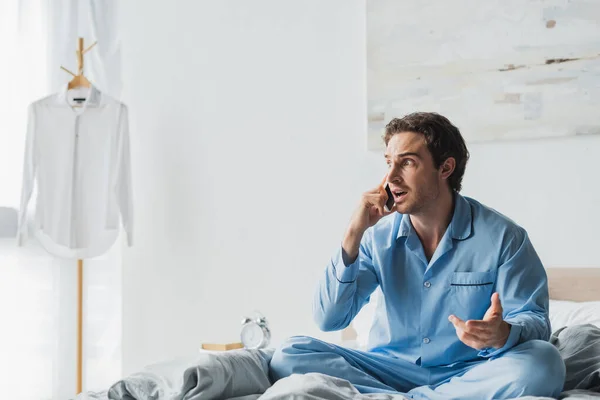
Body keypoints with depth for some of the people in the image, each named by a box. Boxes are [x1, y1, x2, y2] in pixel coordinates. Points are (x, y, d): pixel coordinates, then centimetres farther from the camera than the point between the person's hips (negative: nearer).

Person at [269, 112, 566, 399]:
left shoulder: (501, 236, -8)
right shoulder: (379, 236, 0)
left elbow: (534, 320, -8)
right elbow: (329, 320, -6)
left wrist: (504, 334, -34)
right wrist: (353, 234, -16)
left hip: (470, 374, -1)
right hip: (390, 369, 2)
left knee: (544, 363, -31)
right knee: (290, 355, -18)